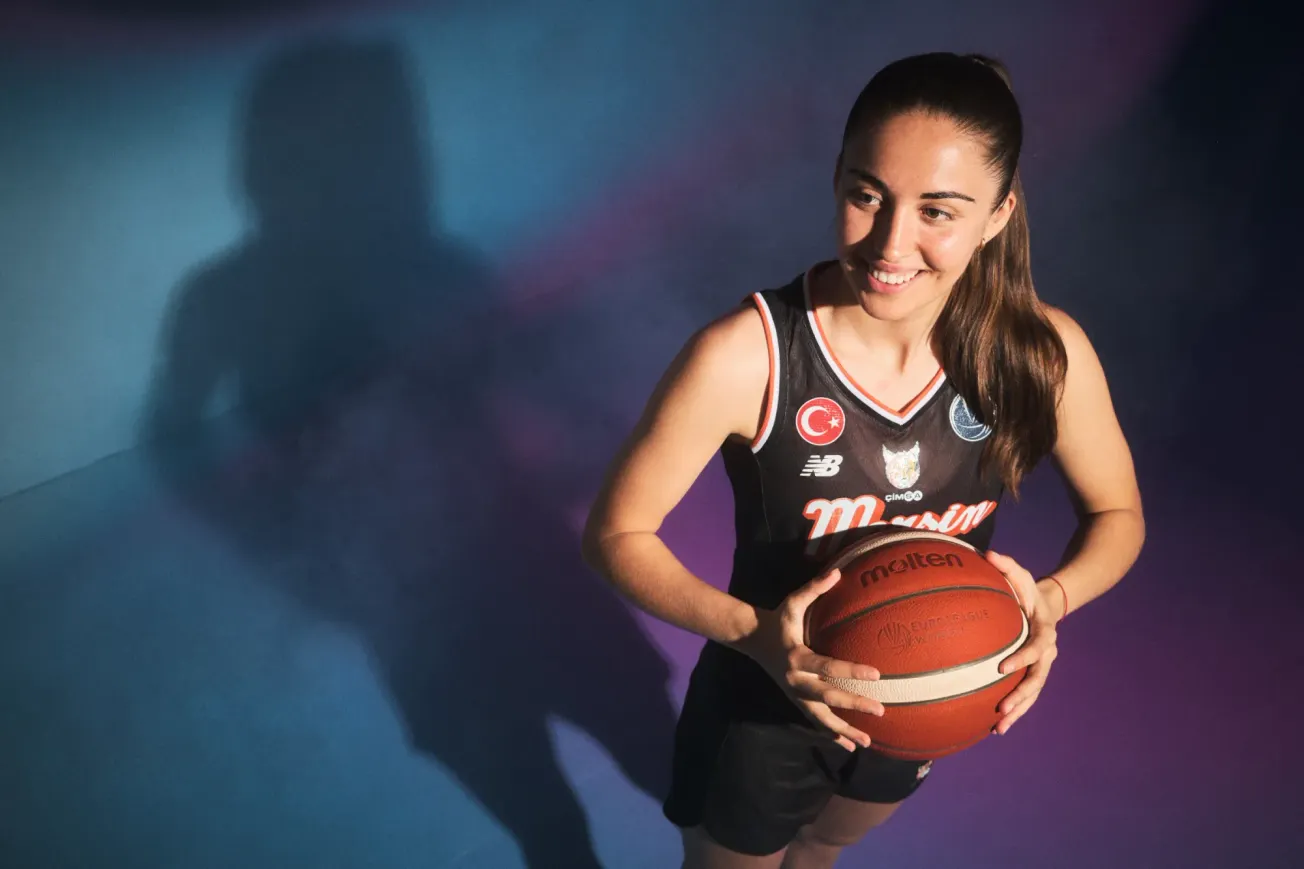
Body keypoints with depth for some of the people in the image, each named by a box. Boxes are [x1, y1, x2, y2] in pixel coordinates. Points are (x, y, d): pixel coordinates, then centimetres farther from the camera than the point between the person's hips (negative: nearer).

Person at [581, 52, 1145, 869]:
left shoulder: (1045, 352, -23)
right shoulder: (746, 355, -32)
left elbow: (1119, 515, -6)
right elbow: (615, 532, -22)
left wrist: (1052, 598, -27)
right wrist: (752, 630, -37)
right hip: (761, 700, -4)